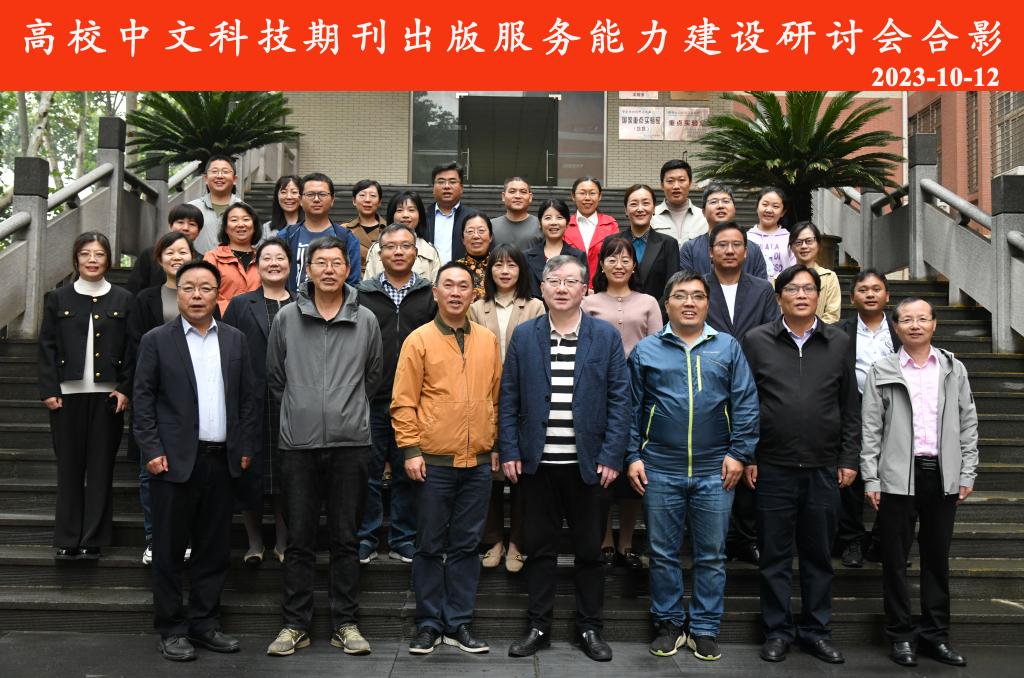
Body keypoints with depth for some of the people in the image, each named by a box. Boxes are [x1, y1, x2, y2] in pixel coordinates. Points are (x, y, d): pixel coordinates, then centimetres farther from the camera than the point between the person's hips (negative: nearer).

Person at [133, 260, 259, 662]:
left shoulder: (235, 340, 10)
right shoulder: (157, 340, 1)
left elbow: (248, 397, 10)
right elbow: (143, 399, -2)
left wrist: (247, 448, 5)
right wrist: (152, 451, -9)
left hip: (221, 460, 3)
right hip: (175, 460, -3)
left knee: (215, 549, 9)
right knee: (170, 549, 4)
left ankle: (204, 624, 21)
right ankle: (171, 630, 15)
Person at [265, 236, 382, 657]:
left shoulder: (366, 321, 4)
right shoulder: (287, 318, 3)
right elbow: (275, 377, 10)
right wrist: (298, 412, 11)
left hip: (351, 444, 0)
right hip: (298, 444, 0)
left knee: (346, 539, 7)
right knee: (299, 540, 6)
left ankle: (344, 623, 17)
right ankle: (295, 624, 17)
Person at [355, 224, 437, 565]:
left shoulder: (431, 295, 7)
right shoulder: (362, 294, 6)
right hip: (371, 400, 0)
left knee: (409, 474, 9)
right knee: (368, 473, 6)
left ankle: (403, 539, 21)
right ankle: (365, 538, 19)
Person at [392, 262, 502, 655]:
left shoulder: (488, 341, 8)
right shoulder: (419, 340, -3)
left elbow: (496, 397, 13)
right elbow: (403, 402, -5)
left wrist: (493, 444, 11)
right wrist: (411, 450, -10)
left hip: (478, 463, 3)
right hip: (434, 462, -3)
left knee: (466, 545, 10)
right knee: (430, 546, 7)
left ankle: (459, 624, 20)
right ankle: (429, 624, 18)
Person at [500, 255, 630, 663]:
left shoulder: (607, 336, 0)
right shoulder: (523, 336, 4)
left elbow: (619, 400, -2)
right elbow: (509, 398, 4)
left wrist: (611, 457, -8)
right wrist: (509, 452, -3)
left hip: (588, 463, -1)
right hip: (537, 462, 1)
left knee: (589, 550, 10)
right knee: (539, 548, 10)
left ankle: (590, 628, 24)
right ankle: (538, 626, 23)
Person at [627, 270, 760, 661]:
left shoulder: (728, 348, 5)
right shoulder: (646, 350, 5)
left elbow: (746, 405, 2)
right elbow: (631, 408, 5)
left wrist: (739, 453, -5)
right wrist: (633, 457, -1)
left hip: (714, 471, 0)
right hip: (660, 470, 0)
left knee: (711, 555, 9)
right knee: (663, 553, 9)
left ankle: (706, 629, 21)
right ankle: (668, 624, 24)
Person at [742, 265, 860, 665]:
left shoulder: (839, 343, 6)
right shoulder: (756, 341, 1)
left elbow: (850, 408, 8)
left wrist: (849, 459, 4)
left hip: (824, 469, 2)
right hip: (772, 467, -1)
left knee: (819, 554, 11)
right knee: (775, 555, 7)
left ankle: (816, 630, 24)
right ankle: (777, 630, 19)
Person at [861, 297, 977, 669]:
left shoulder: (954, 370, 8)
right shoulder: (882, 371, 1)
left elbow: (968, 424, 9)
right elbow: (871, 429, 0)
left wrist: (967, 474, 3)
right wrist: (871, 478, -5)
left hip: (943, 475, 2)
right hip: (898, 476, -2)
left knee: (937, 557, 11)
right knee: (896, 558, 4)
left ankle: (935, 634, 21)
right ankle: (901, 635, 16)